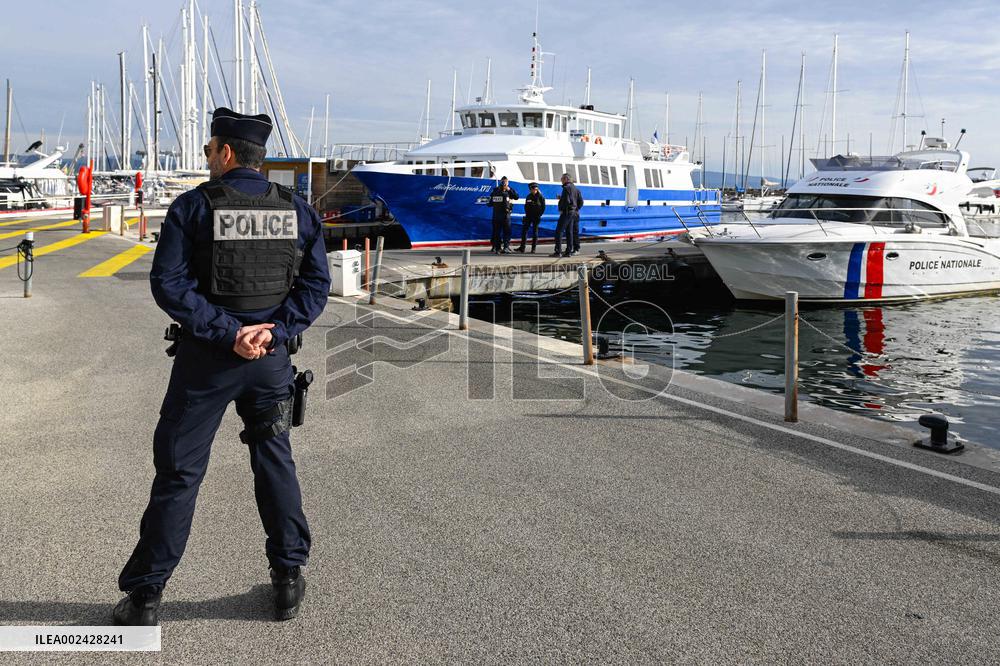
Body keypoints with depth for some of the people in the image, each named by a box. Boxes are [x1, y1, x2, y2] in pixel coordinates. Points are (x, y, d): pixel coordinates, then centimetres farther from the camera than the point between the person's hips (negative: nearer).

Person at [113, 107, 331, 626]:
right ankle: (289, 579, 22)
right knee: (275, 462, 16)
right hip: (272, 357, 3)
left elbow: (168, 284, -14)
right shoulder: (297, 210, 3)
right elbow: (316, 284, -2)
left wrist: (226, 332, -14)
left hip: (206, 358, -3)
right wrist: (273, 332, -9)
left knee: (179, 471, 6)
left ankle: (145, 592, 15)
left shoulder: (193, 207, -8)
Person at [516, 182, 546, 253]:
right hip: (528, 216, 4)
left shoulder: (540, 197, -4)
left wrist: (539, 215, -7)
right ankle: (522, 247, 3)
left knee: (535, 232, 0)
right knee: (524, 230, -1)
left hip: (536, 217, -4)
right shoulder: (528, 197, 6)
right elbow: (526, 206, 12)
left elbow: (543, 207, -2)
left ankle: (533, 249, 4)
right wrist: (527, 214, 2)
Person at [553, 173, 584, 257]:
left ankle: (558, 251, -12)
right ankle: (569, 251, 10)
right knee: (569, 232, 12)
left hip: (567, 212, -9)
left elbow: (566, 200, -21)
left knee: (559, 231, -7)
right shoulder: (576, 189, 16)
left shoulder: (566, 188, -11)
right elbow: (581, 202, 15)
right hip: (574, 213, 9)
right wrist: (576, 209, 18)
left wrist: (561, 209, -10)